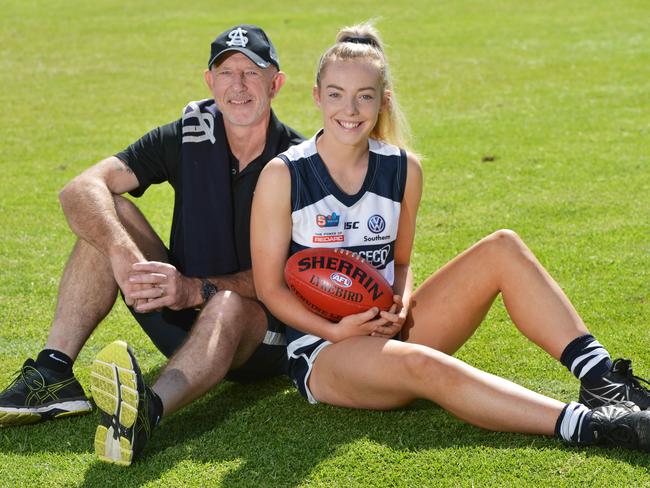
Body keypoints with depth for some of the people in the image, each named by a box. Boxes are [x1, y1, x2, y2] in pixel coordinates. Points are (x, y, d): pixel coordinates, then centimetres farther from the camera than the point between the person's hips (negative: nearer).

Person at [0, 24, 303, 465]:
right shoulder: (187, 137, -2)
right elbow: (80, 191, -13)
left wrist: (197, 290, -35)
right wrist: (121, 253, -34)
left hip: (263, 334, -4)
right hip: (185, 319, 4)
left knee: (229, 305, -40)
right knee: (109, 214, -13)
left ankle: (148, 411, -70)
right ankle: (54, 372, -24)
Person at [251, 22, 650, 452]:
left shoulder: (403, 170, 3)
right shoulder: (284, 175, -9)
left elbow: (400, 260, 13)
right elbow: (270, 286, -6)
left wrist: (401, 306, -10)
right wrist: (336, 331, -19)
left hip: (386, 328, 5)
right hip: (321, 350, -5)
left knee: (502, 249, -14)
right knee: (420, 364, -39)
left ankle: (603, 381, -23)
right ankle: (589, 425, -47)